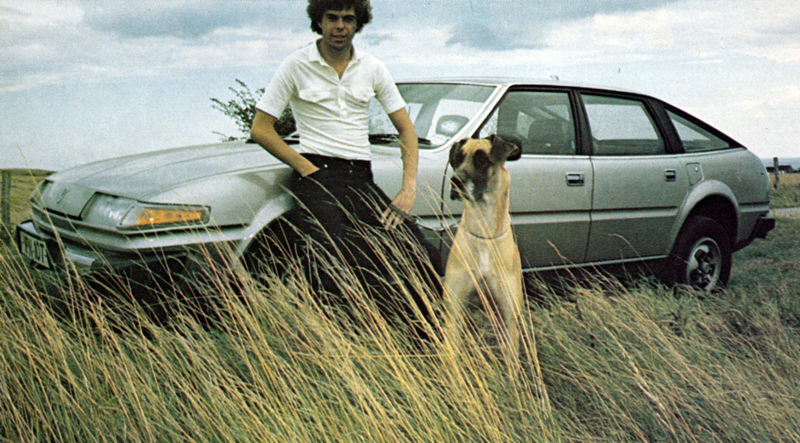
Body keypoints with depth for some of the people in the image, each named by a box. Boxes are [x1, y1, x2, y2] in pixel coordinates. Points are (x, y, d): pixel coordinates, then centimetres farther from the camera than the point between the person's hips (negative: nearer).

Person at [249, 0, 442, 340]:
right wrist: (308, 170, -7)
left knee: (426, 258, -15)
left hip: (361, 179, 3)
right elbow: (260, 129, 3)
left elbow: (406, 129, 14)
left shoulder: (372, 68, 14)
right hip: (316, 176, -3)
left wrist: (409, 187, -1)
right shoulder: (297, 65, 5)